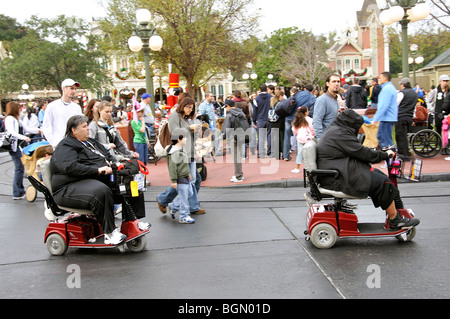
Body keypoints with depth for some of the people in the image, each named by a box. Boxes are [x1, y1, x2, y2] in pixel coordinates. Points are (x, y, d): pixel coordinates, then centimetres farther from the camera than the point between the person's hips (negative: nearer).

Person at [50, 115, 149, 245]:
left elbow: (108, 155, 29)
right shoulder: (65, 147, -6)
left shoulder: (91, 142, 23)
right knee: (101, 192, -41)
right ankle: (109, 233, -35)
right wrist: (97, 170, -26)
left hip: (101, 180, 9)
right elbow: (71, 167, -23)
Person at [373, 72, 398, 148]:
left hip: (387, 119, -11)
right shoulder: (390, 87, 19)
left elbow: (384, 106, -21)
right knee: (380, 136, 15)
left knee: (386, 139, -7)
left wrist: (376, 118, -20)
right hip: (389, 118, 11)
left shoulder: (387, 88, -15)